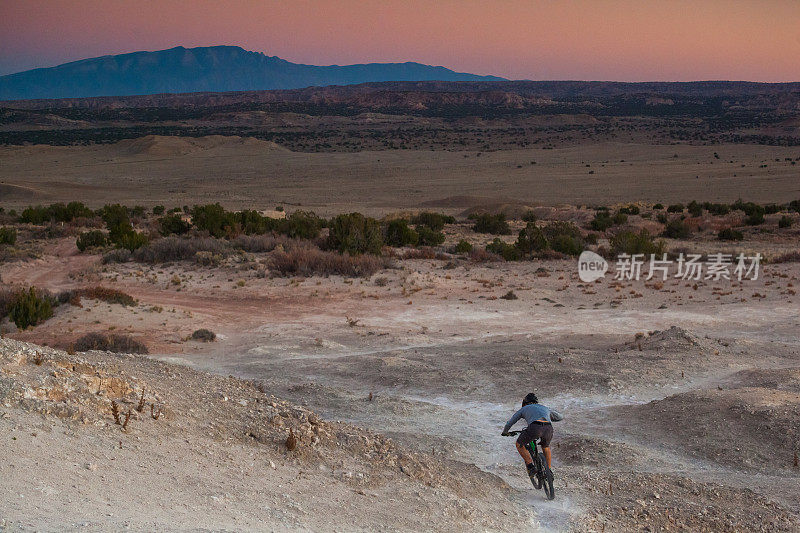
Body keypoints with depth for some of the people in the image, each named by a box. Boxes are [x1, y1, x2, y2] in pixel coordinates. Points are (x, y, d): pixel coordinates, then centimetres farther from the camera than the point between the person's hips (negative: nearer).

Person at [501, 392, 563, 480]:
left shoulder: (524, 409, 33)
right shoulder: (545, 408, 39)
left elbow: (509, 423, 38)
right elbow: (560, 417, 53)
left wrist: (505, 432, 58)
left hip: (535, 427, -3)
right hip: (548, 428, 4)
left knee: (519, 445, 22)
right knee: (546, 447, 35)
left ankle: (530, 467, 9)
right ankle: (549, 472, 32)